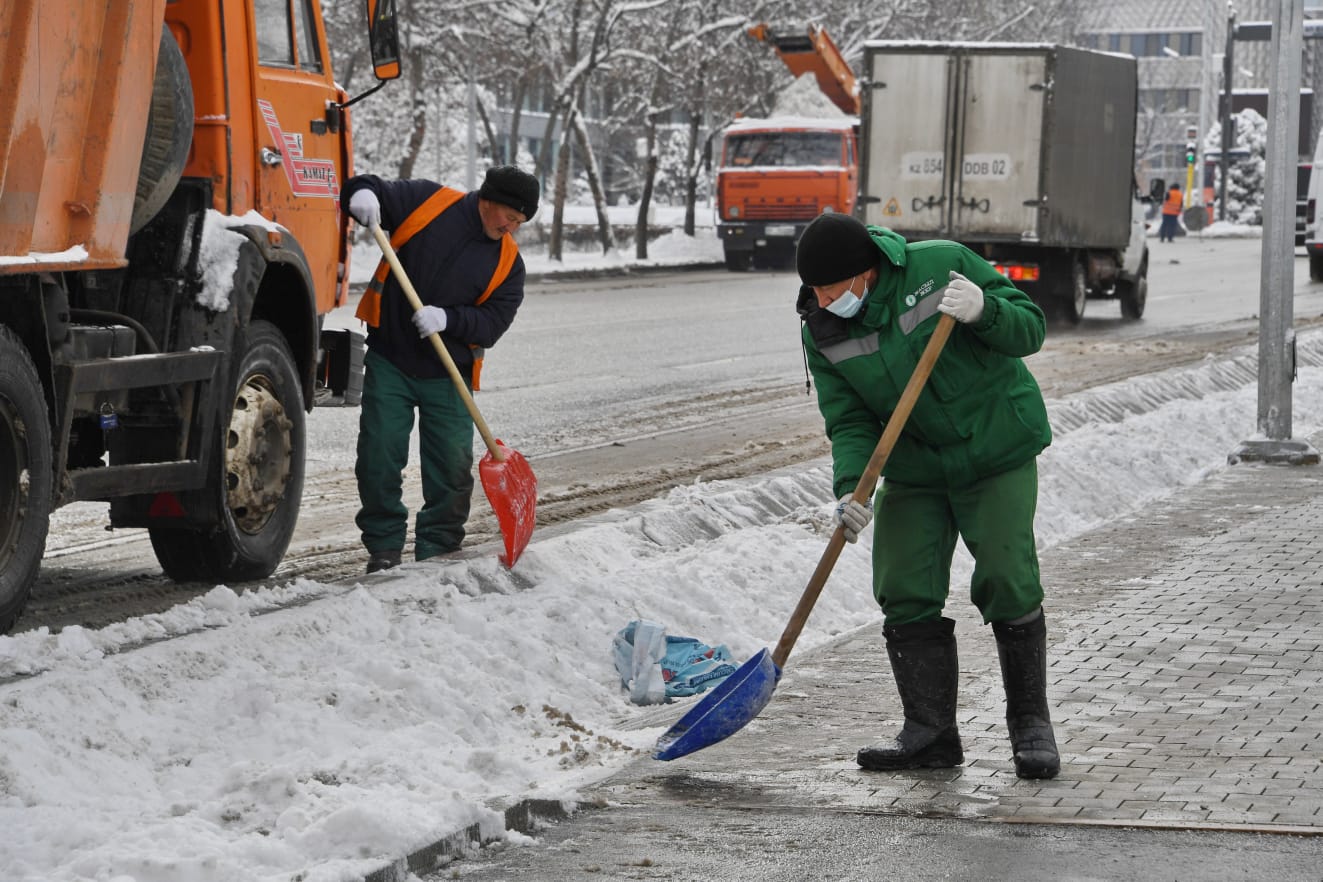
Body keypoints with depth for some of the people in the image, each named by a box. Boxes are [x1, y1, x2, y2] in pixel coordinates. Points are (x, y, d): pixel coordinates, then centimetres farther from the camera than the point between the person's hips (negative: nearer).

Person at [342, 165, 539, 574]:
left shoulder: (508, 262, 2)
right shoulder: (428, 202, -4)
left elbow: (493, 322, -4)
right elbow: (374, 194, 0)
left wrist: (448, 319, -21)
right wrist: (363, 191, -25)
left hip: (447, 374, 2)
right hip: (389, 360, -2)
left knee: (452, 467, 2)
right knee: (379, 457, -2)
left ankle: (438, 549, 16)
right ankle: (384, 545, 11)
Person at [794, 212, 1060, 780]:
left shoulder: (941, 266, -19)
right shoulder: (822, 331, -8)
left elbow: (1030, 328, -13)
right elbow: (850, 423, -8)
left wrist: (983, 311, -34)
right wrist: (852, 489, -25)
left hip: (997, 455, -4)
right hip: (913, 471, 4)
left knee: (1006, 583, -10)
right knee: (906, 595, -4)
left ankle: (1030, 726, 4)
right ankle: (930, 732, 6)